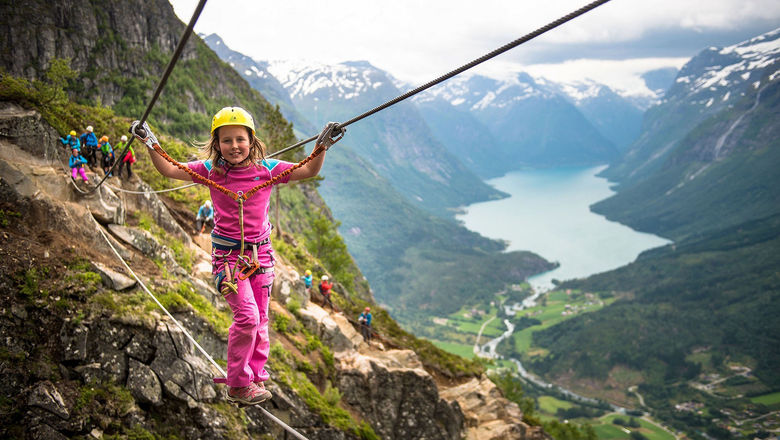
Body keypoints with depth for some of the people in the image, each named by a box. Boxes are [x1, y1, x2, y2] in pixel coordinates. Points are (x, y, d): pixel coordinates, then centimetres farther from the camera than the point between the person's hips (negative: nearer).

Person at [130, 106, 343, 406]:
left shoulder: (266, 169, -4)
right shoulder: (210, 171, -4)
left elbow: (309, 171, -3)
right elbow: (169, 170, 0)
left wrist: (322, 146, -16)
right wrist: (151, 144, -10)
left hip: (260, 252, 3)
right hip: (227, 253, -2)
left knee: (260, 319, 8)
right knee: (247, 315, -14)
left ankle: (256, 378, 25)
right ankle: (238, 385, 3)